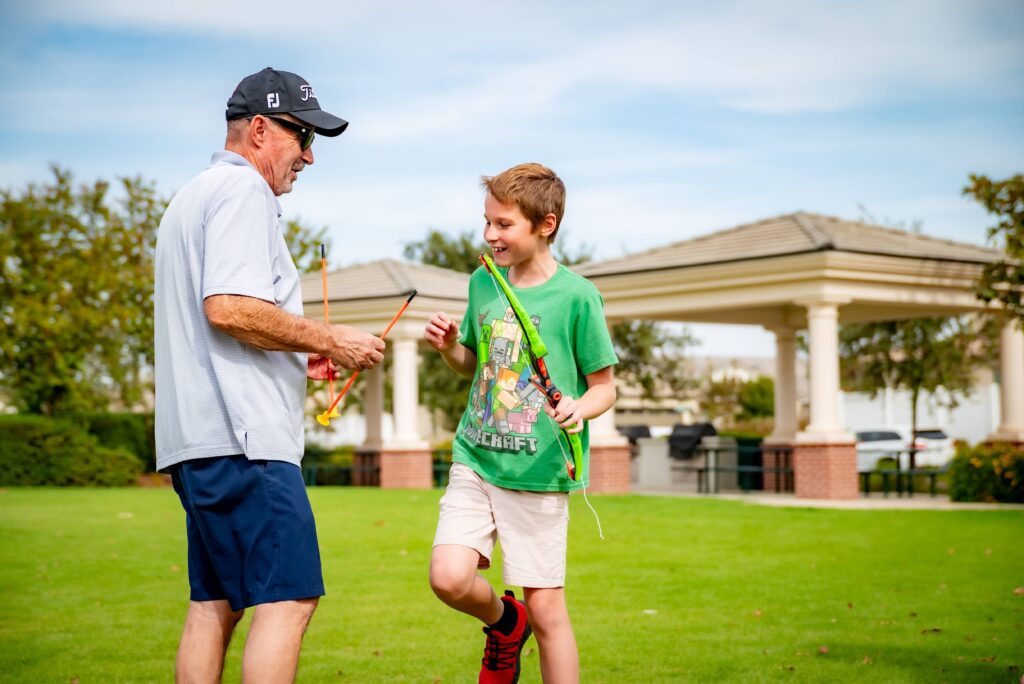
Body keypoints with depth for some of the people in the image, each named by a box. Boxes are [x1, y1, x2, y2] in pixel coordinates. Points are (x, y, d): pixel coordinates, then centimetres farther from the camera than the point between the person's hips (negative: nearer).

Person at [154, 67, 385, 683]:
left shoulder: (194, 196, 27)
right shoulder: (242, 189, -6)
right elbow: (228, 306, -20)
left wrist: (299, 355, 21)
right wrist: (329, 340, -10)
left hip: (198, 436, 11)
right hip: (242, 433, -11)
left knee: (216, 603, 10)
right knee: (289, 598, -12)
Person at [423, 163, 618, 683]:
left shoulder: (576, 296, -8)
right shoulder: (482, 283, 7)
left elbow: (605, 386, -3)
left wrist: (580, 408, -24)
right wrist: (448, 347, -1)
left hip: (539, 472, -4)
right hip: (475, 460, 4)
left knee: (545, 604, 1)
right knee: (448, 577, -12)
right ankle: (504, 622, 21)